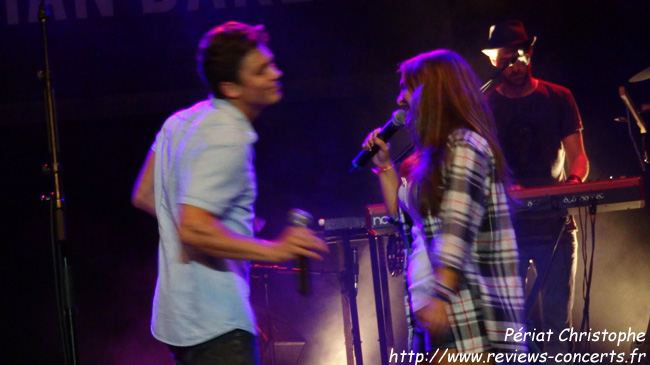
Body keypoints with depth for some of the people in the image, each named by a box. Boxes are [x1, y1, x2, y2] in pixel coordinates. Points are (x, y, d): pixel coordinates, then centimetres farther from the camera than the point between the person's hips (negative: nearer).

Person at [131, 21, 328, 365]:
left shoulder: (180, 121, 11)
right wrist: (272, 250, -23)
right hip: (216, 323, -10)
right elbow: (193, 230, -26)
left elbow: (143, 197, 19)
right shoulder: (228, 140, -19)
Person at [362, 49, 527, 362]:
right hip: (432, 304, 9)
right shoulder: (431, 154, 19)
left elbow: (458, 229, -18)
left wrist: (442, 296, -25)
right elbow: (403, 216, 26)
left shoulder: (465, 146, -8)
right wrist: (384, 165, 18)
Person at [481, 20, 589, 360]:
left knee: (557, 323, -1)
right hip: (505, 228, 0)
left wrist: (575, 179, -18)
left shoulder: (557, 98, 7)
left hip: (554, 226, 0)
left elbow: (578, 156, 5)